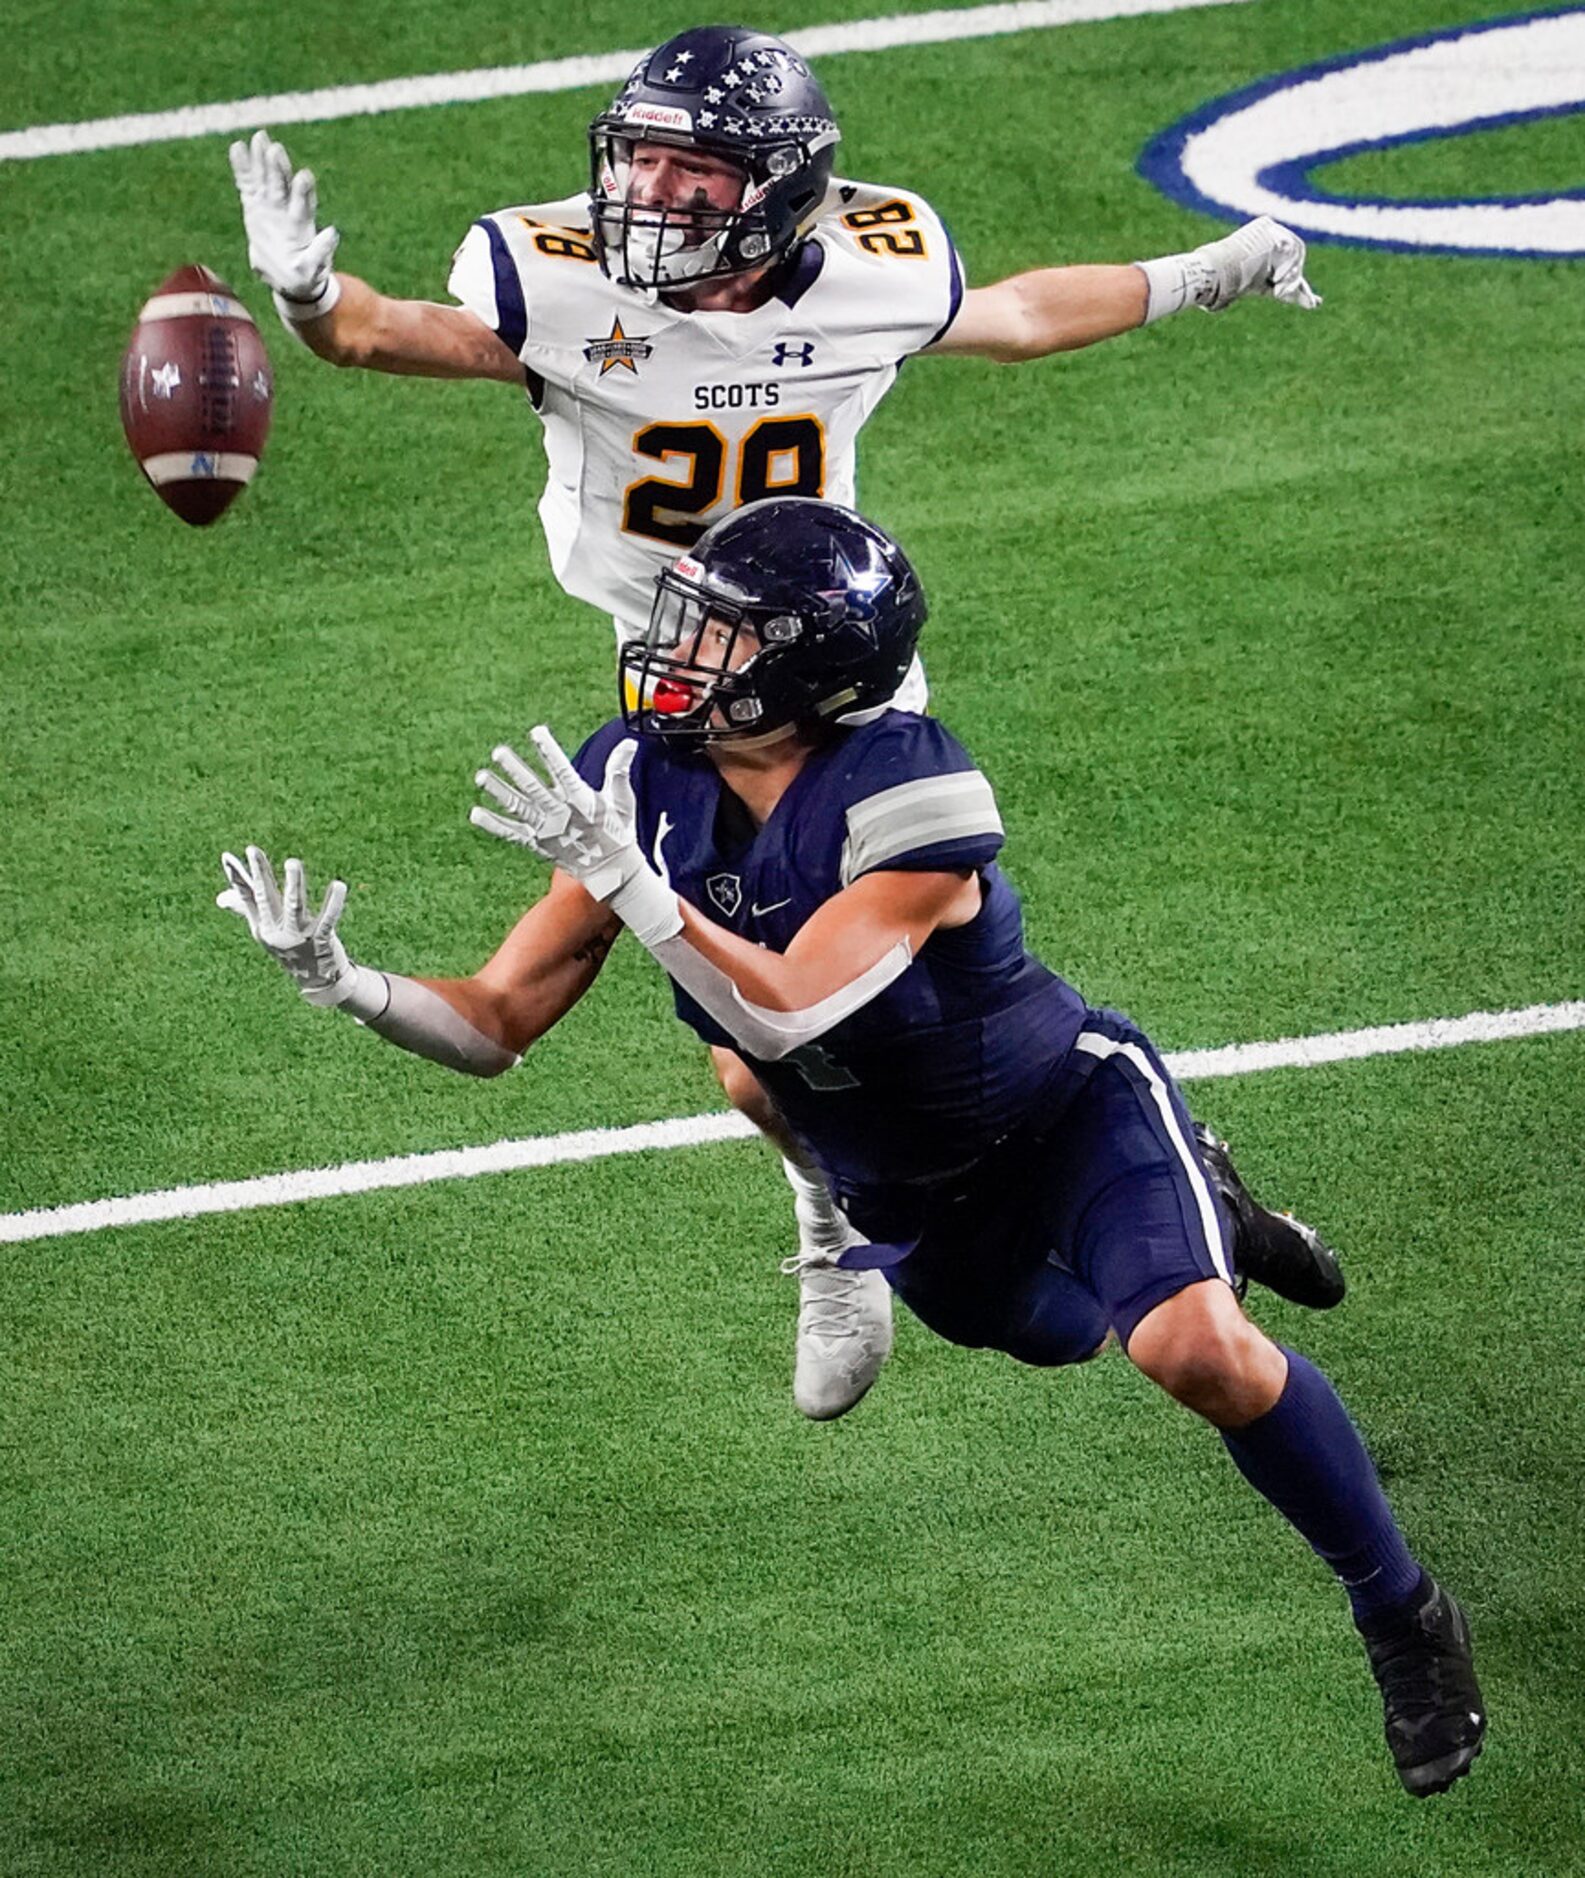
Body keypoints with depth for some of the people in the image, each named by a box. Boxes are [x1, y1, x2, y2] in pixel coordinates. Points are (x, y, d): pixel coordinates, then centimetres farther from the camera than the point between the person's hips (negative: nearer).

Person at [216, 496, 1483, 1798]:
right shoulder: (644, 783, -14)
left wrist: (621, 877, -49)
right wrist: (349, 984, -30)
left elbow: (782, 1016, -42)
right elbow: (499, 1024, -12)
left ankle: (1403, 1611, -7)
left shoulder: (910, 795, -33)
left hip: (1070, 1112, -7)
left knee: (1198, 1351, -28)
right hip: (913, 1198, 7)